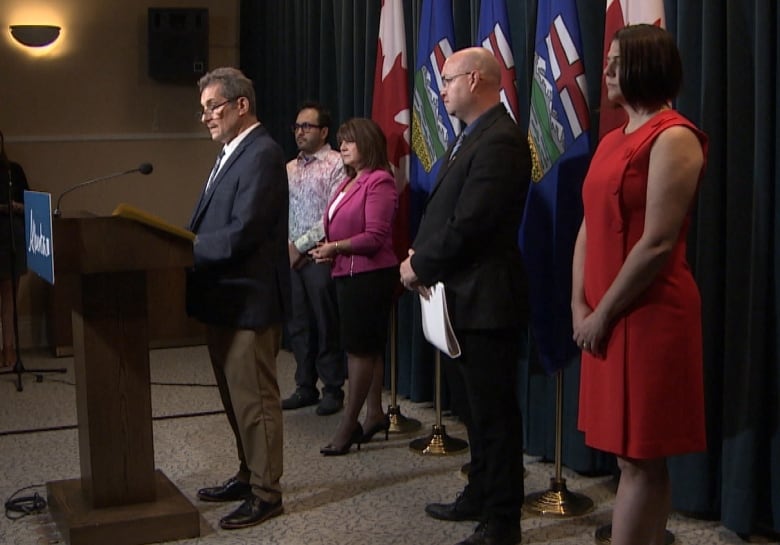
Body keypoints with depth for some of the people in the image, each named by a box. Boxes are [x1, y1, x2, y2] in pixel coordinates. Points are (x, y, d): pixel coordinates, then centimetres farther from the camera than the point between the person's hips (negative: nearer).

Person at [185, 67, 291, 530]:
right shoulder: (232, 153, 15)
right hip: (225, 299, 10)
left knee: (255, 398, 0)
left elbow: (240, 235, -24)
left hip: (249, 300, -10)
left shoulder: (262, 155, -17)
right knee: (236, 396, 19)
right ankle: (249, 475, 33)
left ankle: (265, 492, 11)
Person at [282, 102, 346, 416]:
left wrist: (301, 244, -12)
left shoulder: (336, 165, -6)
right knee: (297, 325, 10)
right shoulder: (289, 169, 15)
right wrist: (285, 246, 1)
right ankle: (305, 387, 19)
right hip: (291, 257, 6)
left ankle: (333, 390, 9)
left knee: (326, 326, -1)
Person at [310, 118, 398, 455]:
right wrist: (327, 251, 1)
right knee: (367, 348, 13)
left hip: (369, 275, -9)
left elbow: (375, 237, -17)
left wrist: (335, 247, -17)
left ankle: (348, 425, 1)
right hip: (347, 274, 9)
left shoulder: (379, 182, -12)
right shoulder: (349, 181, 15)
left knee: (359, 348, -4)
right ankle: (374, 414, 20)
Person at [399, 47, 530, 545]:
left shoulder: (499, 141, -18)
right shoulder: (473, 137, 15)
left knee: (494, 411, -1)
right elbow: (447, 212, 16)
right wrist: (420, 255, 0)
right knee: (477, 406, 20)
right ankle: (481, 495, 33)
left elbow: (469, 223, -23)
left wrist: (420, 266, -12)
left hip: (486, 298, -10)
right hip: (469, 296, 10)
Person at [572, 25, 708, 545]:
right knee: (629, 454, 13)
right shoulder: (613, 140, 15)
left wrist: (603, 314, -13)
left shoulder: (673, 138, -12)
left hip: (649, 316, -8)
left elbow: (658, 243, -18)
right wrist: (580, 305, 1)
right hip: (605, 317, 9)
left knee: (641, 459, -1)